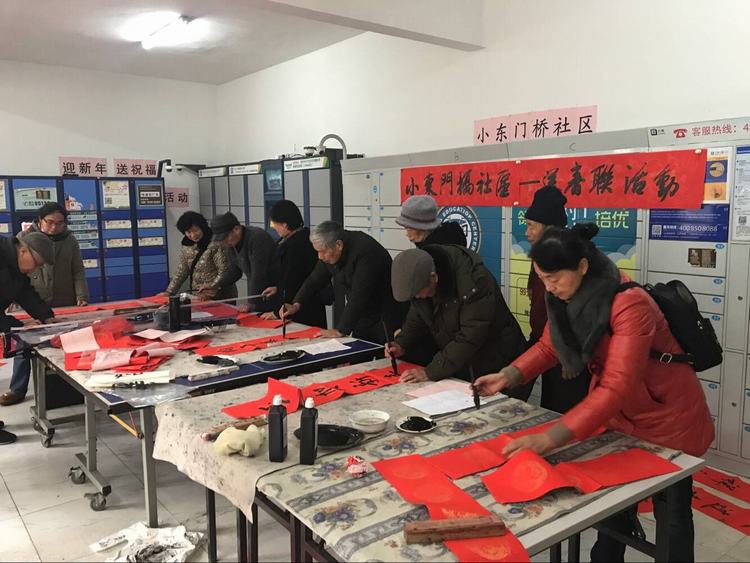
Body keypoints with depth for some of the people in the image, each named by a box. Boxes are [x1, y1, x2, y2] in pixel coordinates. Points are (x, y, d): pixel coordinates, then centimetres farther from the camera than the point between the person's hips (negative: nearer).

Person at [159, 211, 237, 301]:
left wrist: (212, 288, -26)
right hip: (197, 296, 6)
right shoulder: (187, 247, 8)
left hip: (219, 297, -6)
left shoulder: (215, 245, -15)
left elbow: (224, 272, -17)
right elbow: (181, 271, 15)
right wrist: (169, 292, 10)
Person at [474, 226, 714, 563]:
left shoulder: (629, 305, -35)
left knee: (670, 515, 13)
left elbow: (616, 388, -41)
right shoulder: (569, 296, -11)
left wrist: (551, 438, -47)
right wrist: (508, 376, -16)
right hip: (619, 417, 6)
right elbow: (548, 346, 0)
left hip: (667, 418, -6)